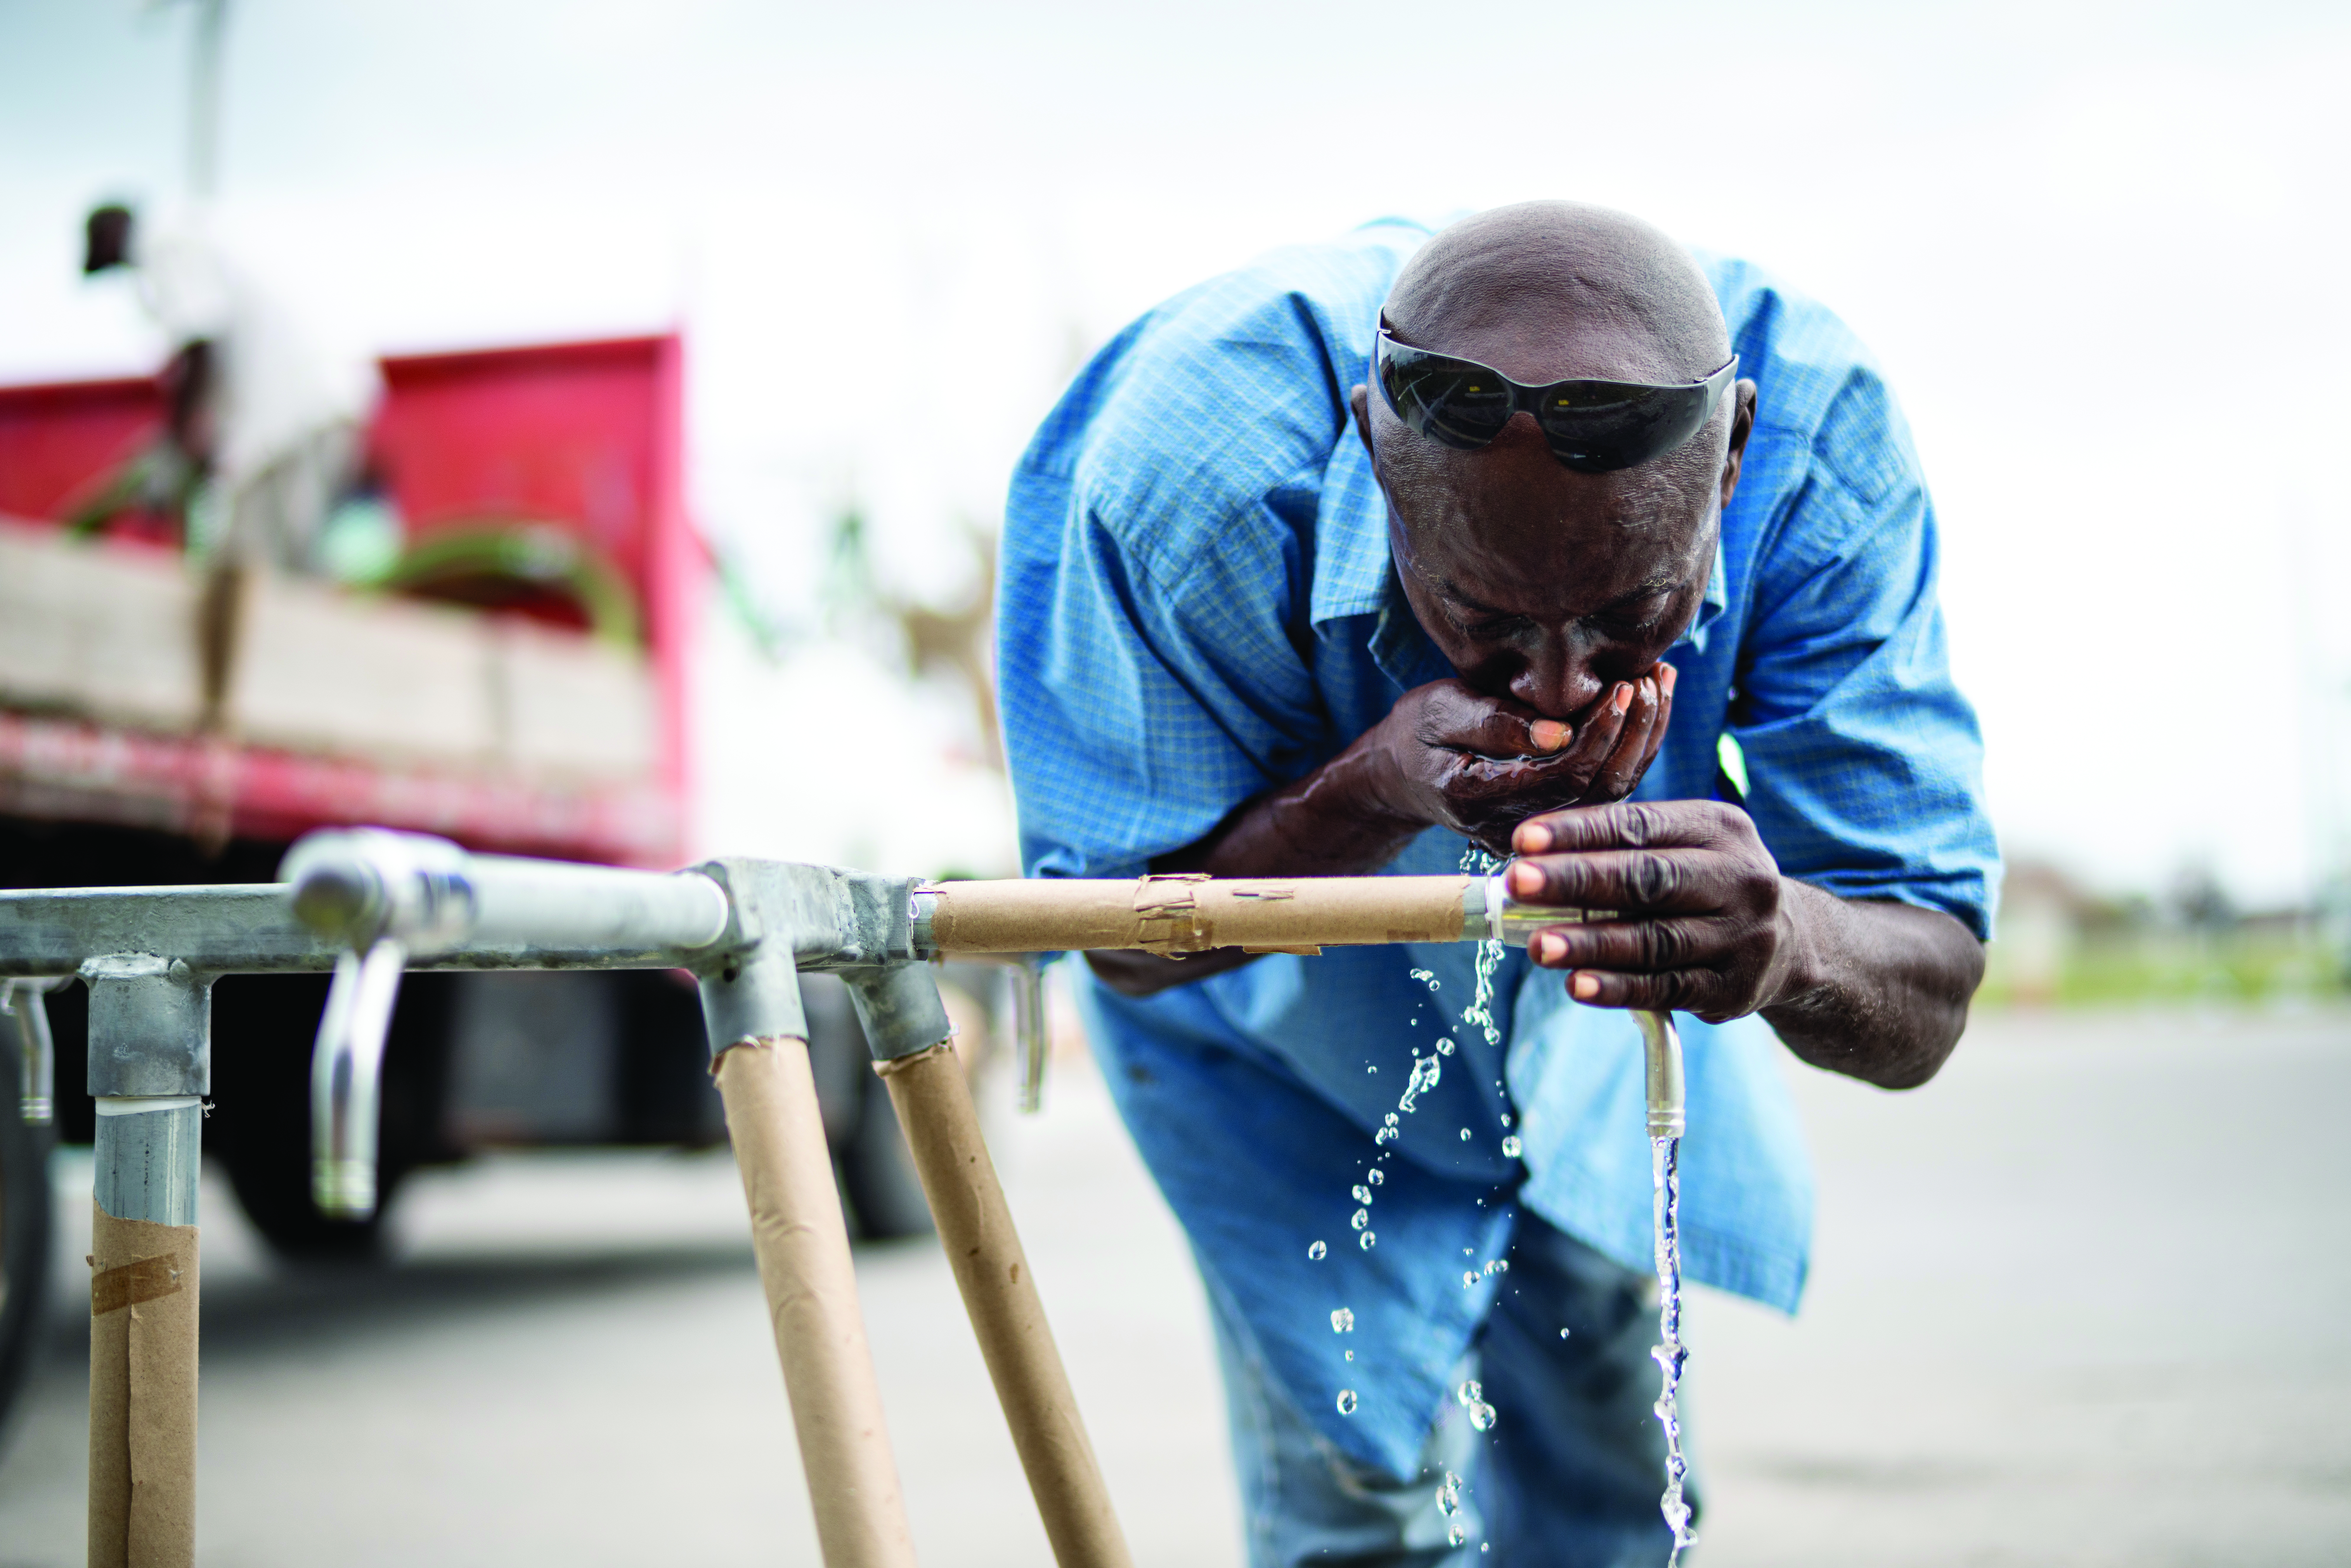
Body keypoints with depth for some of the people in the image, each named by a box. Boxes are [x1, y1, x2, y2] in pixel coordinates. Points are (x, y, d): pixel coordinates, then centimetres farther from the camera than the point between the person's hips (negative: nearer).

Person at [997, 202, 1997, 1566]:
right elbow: (1127, 935, -27)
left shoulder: (1822, 443, -36)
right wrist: (1381, 791, -48)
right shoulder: (1189, 471, -41)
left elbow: (1926, 1012, -32)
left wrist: (1784, 946, -58)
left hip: (1586, 1006, 3)